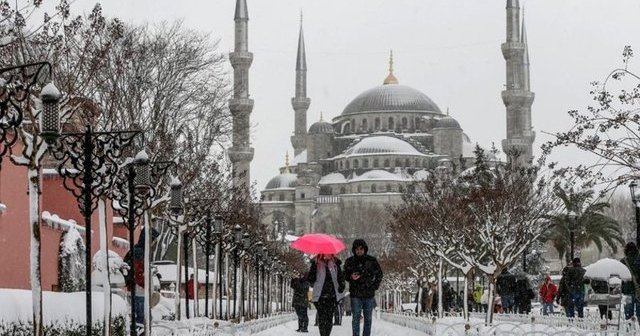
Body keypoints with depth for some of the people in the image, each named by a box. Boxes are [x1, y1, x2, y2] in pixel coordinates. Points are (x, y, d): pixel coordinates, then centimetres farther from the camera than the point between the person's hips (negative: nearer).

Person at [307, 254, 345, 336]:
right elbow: (311, 280, -4)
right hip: (320, 296, -2)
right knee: (322, 318, -8)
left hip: (332, 296, 2)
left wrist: (341, 286, -6)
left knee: (329, 318, 0)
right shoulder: (316, 263, 2)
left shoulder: (335, 263, 8)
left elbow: (340, 277, 14)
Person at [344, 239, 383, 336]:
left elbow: (379, 273, 14)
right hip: (355, 295, -1)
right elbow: (345, 275, 9)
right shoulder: (349, 261, 0)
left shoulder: (372, 260, 2)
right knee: (356, 318, -3)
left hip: (369, 294, 1)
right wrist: (351, 277, -13)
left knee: (368, 319, 7)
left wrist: (375, 286, 3)